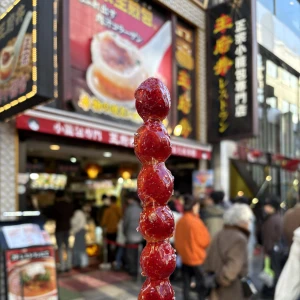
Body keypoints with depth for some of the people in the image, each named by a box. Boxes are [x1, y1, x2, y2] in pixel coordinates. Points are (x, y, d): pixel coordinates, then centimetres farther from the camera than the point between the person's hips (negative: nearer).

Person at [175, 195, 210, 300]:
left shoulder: (180, 222, -1)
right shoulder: (195, 222, -20)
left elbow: (178, 240, 7)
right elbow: (205, 241, -12)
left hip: (185, 257, 6)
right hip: (197, 257, -6)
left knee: (186, 283, 13)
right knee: (202, 283, 7)